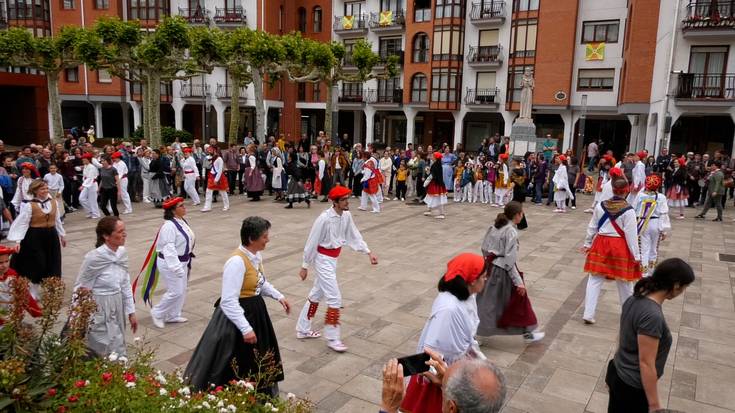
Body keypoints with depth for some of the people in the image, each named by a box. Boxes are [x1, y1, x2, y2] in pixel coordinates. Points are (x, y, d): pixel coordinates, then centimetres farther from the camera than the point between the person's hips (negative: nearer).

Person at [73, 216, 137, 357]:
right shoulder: (94, 257, -22)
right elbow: (80, 289, -12)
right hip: (99, 310, -7)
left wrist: (131, 311, 9)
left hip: (117, 308, 7)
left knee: (117, 351, 18)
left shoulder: (122, 252, -2)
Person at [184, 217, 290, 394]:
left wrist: (279, 296, 7)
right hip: (237, 315, -9)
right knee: (233, 367, 5)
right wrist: (246, 328, -30)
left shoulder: (256, 255, -1)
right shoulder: (237, 262, -28)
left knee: (257, 359, 24)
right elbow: (229, 302, -30)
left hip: (255, 311, 9)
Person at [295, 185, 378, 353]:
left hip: (333, 259, 8)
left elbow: (354, 236, 5)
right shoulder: (324, 218, -23)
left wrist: (369, 252, -4)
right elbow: (312, 243, -16)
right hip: (323, 260, -8)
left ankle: (303, 329, 34)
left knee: (316, 294, 19)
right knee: (335, 298, -6)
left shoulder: (346, 215, -3)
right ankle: (332, 338, 8)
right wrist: (305, 266, -11)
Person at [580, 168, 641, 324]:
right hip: (620, 247, -2)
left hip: (600, 244, 3)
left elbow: (592, 227, 5)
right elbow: (631, 235, -11)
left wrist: (587, 244, 19)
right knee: (624, 284, 15)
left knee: (595, 280, 8)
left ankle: (588, 314, 5)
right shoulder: (628, 210, -14)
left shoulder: (600, 206, -4)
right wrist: (636, 255, -3)